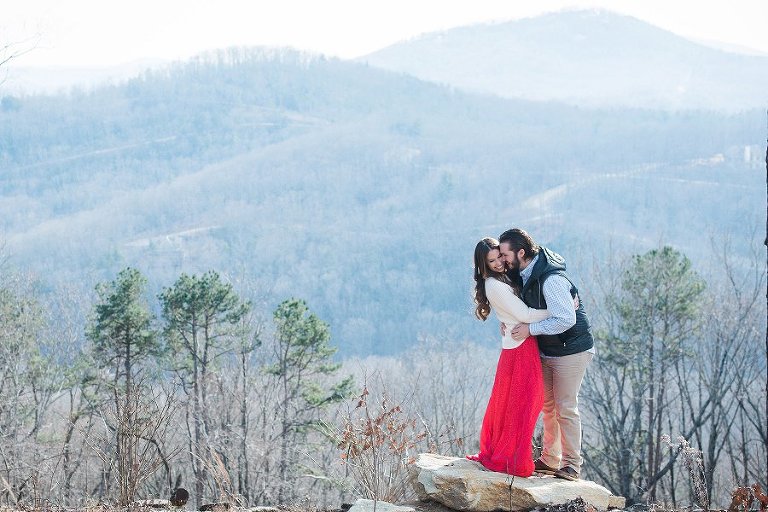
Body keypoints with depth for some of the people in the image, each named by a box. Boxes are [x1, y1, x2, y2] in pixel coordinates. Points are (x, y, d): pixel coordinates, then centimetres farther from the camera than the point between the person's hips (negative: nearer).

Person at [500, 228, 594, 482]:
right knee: (548, 406, 14)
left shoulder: (551, 280, -28)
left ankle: (572, 464, 5)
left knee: (565, 408, -4)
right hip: (546, 351, 9)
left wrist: (530, 329, -25)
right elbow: (525, 306, 19)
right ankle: (550, 460, 23)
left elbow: (566, 319, -31)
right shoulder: (524, 273, 0)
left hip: (571, 351, -9)